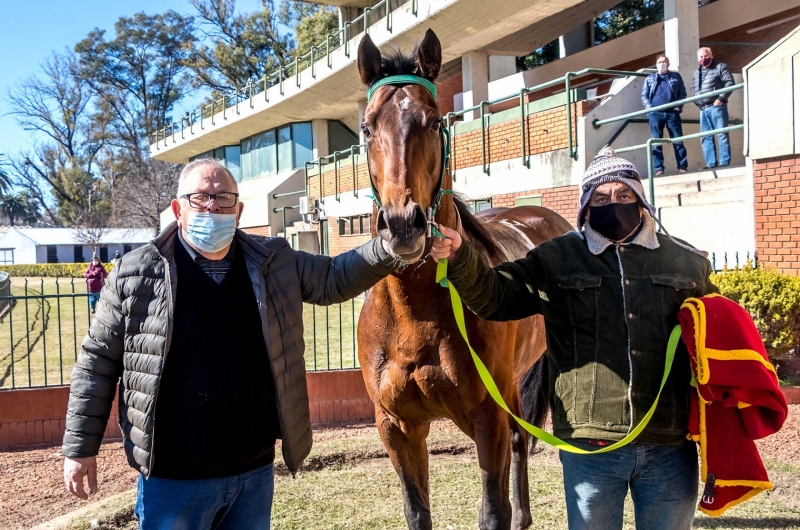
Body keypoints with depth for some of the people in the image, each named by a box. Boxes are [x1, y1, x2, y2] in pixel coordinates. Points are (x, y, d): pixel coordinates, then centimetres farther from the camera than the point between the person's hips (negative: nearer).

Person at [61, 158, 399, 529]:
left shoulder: (274, 263, 2)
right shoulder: (136, 274, -7)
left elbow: (335, 279, 9)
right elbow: (98, 363, -2)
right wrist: (80, 448, -2)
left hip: (255, 471, 4)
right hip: (172, 480, -3)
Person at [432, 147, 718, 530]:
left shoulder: (687, 262, 8)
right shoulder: (555, 261, 2)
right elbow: (494, 296, -4)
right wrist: (459, 258, -23)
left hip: (671, 446, 2)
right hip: (590, 446, -1)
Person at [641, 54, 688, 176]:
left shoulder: (676, 76, 13)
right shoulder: (649, 79, 14)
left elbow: (683, 92, 10)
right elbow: (644, 96, 8)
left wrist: (679, 106, -5)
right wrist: (649, 108, -7)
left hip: (672, 113, 0)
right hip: (656, 114, 0)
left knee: (678, 140, 0)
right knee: (656, 142, -2)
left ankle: (682, 166, 4)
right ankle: (658, 168, 0)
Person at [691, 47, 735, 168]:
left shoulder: (720, 67, 4)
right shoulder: (696, 73, 21)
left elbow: (730, 82, -5)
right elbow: (693, 89, 25)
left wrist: (721, 98, -14)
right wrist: (697, 102, 7)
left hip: (717, 107, -6)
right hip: (703, 109, 6)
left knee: (722, 134, -7)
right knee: (706, 137, 4)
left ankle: (725, 162, -7)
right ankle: (711, 163, 7)